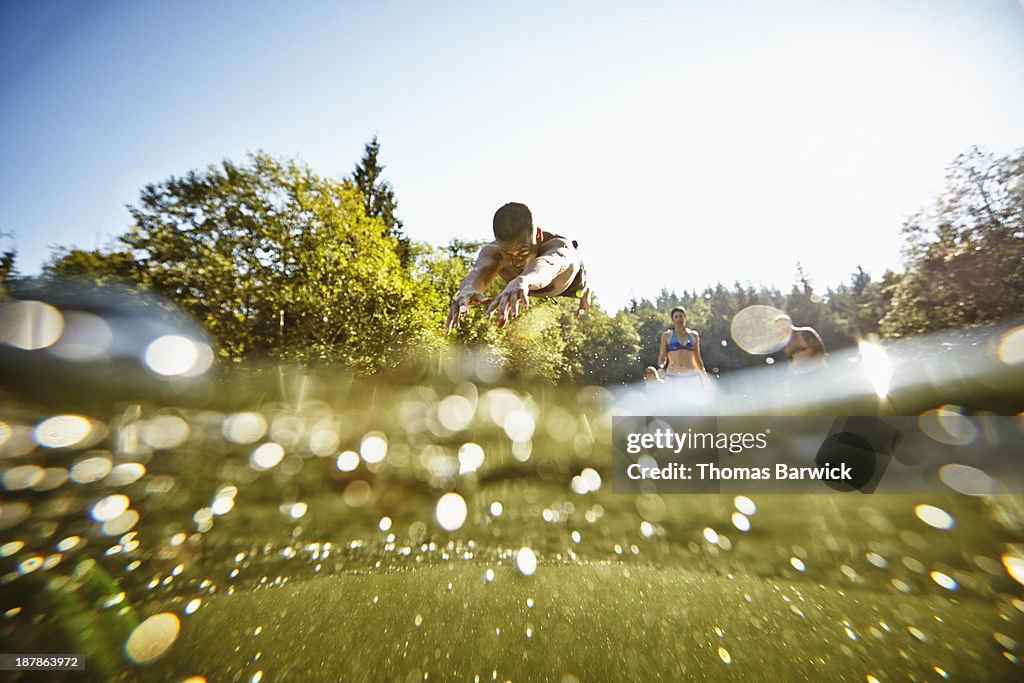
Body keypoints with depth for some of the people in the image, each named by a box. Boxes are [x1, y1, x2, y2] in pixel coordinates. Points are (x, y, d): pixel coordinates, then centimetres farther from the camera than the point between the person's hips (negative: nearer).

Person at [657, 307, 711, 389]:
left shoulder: (693, 335, 12)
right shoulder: (666, 335, 5)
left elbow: (697, 359, 18)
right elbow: (662, 357, 3)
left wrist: (705, 378, 14)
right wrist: (661, 366, -19)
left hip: (692, 377, 2)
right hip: (673, 377, -2)